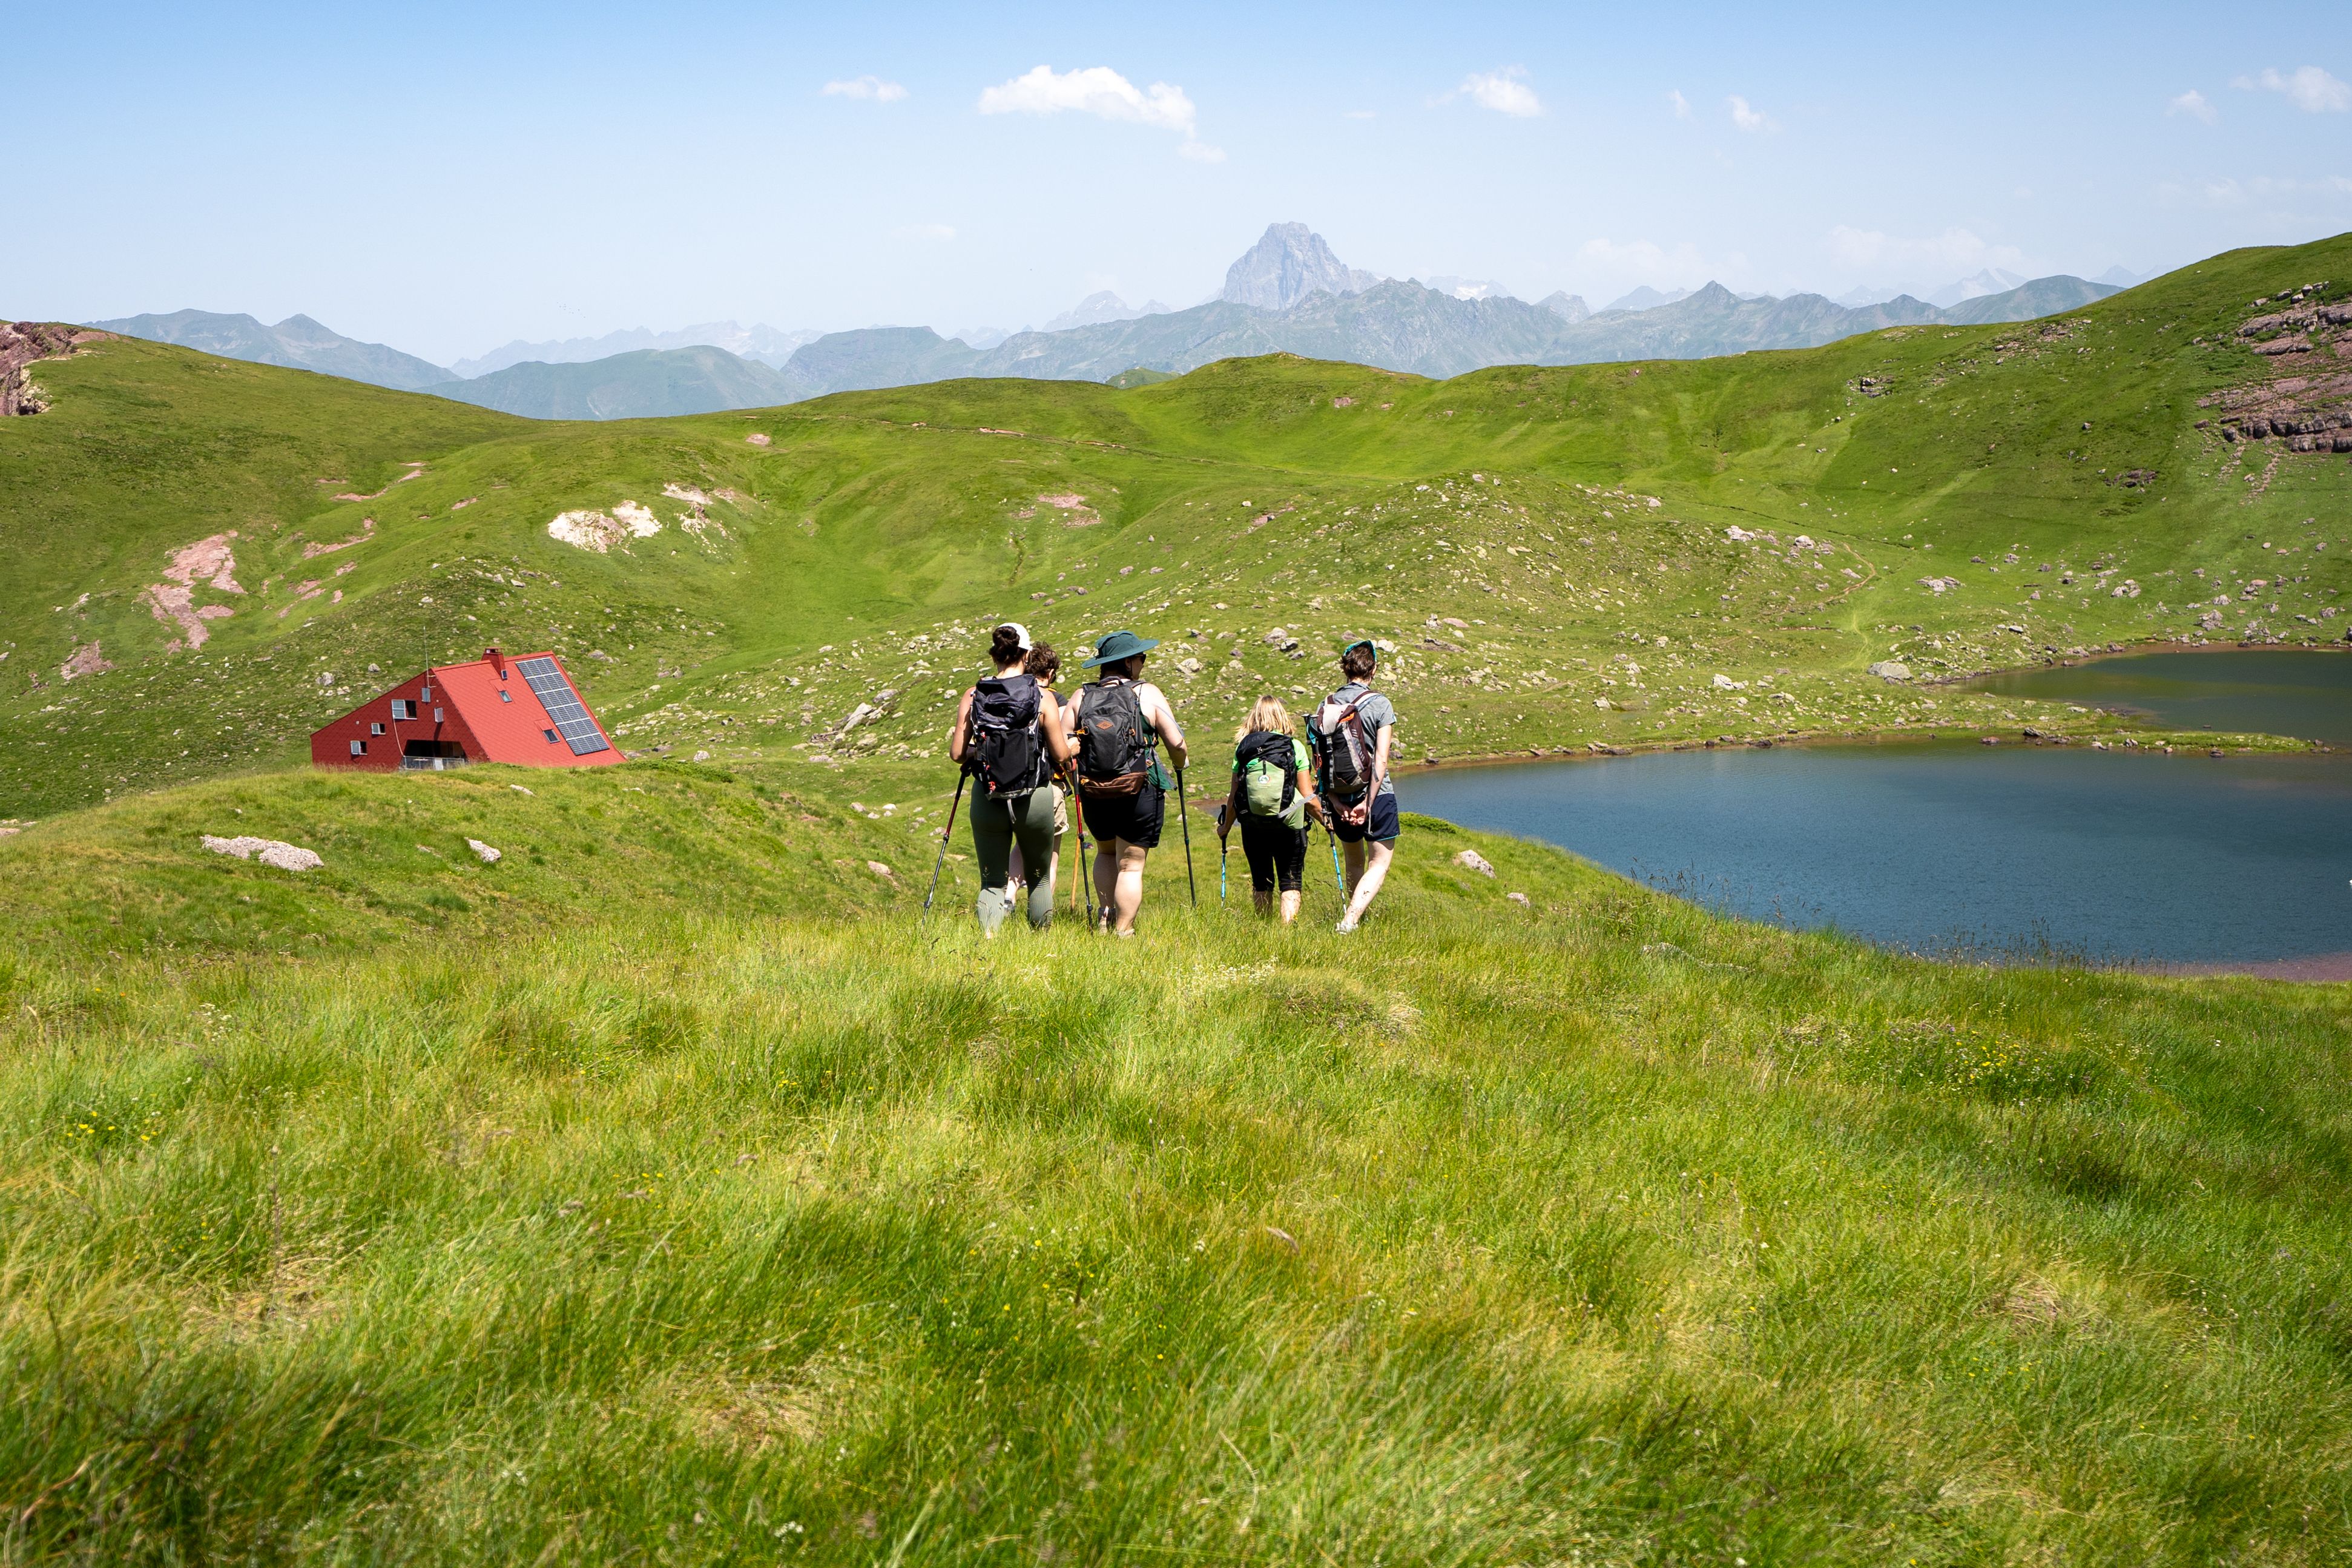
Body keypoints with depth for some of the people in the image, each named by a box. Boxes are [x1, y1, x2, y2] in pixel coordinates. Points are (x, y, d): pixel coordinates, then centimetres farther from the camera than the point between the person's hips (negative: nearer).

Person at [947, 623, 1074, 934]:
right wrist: (1065, 734, 15)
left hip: (987, 800, 1)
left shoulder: (973, 697, -3)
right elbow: (1061, 755, -6)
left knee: (992, 882, 9)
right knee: (1040, 879, 19)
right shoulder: (1043, 698, -8)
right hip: (1034, 799, -1)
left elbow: (957, 753, -2)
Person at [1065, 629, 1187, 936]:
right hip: (1139, 794, -3)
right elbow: (1176, 743, -7)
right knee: (1130, 865, 5)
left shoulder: (1080, 697, 2)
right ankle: (1123, 931, 5)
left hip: (1093, 795, 3)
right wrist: (1180, 765, 15)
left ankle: (1105, 912, 17)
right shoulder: (1148, 694, -5)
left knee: (1106, 852, 27)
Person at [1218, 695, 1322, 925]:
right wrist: (1325, 819, 13)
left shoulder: (1243, 748, 3)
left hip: (1252, 826, 2)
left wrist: (1226, 827, 20)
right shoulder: (1295, 747, -1)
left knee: (1261, 883, 15)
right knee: (1290, 883, 4)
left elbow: (1234, 795, 5)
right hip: (1288, 826, -2)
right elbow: (1308, 797, -3)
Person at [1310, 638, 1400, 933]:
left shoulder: (1325, 707, 2)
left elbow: (1320, 761, -2)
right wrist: (1369, 803, -13)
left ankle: (1356, 918, 32)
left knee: (1355, 864, 21)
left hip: (1340, 799, 4)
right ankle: (1350, 921, -14)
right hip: (1375, 795, -4)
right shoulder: (1380, 705, -9)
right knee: (1379, 863, 4)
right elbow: (1381, 760, -15)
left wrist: (1335, 801, -3)